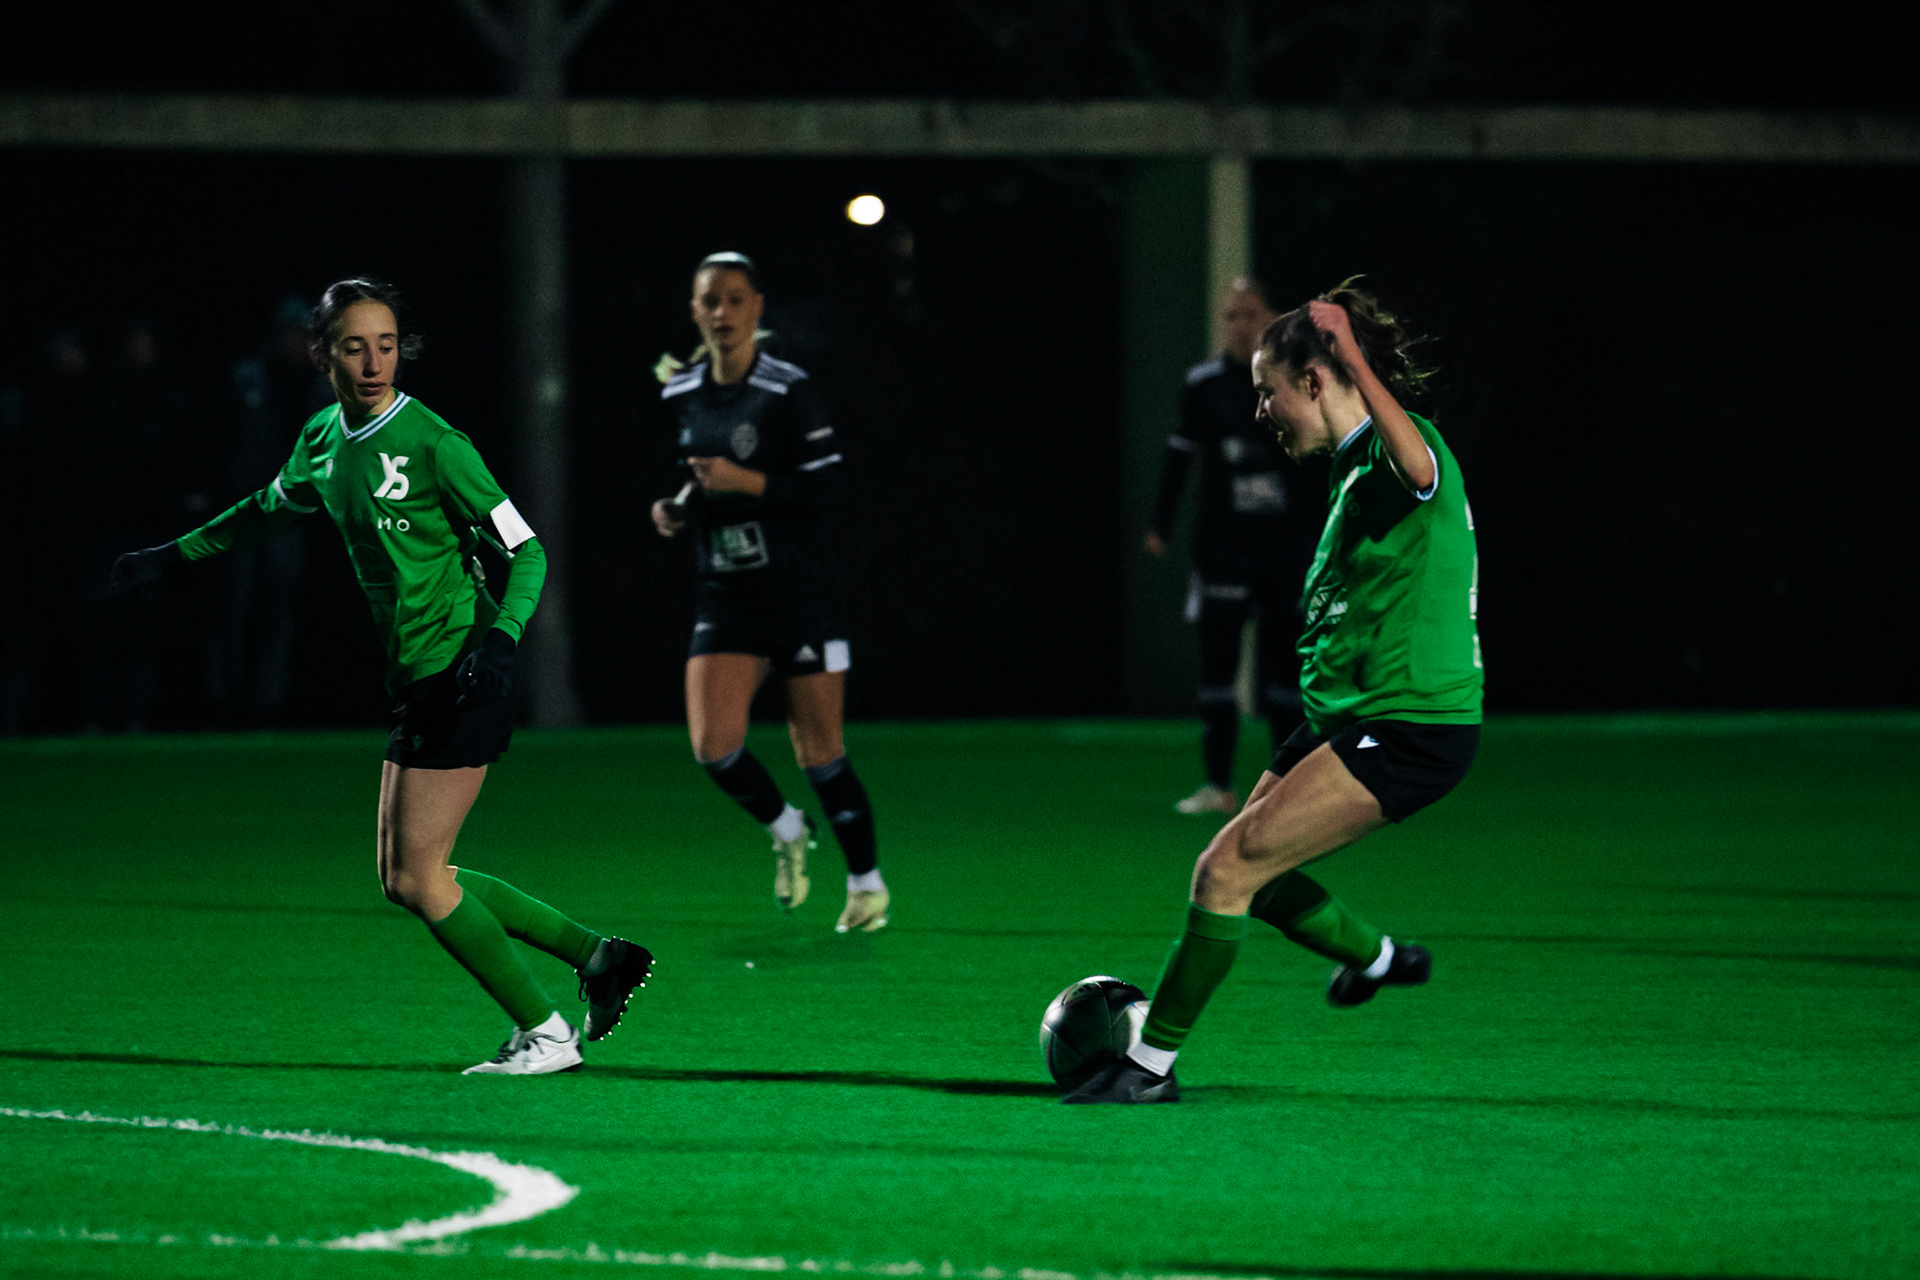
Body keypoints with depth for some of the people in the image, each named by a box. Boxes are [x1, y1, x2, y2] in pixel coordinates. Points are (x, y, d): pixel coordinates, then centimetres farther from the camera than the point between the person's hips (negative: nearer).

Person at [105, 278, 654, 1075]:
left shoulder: (431, 443, -14)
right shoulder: (324, 441, 8)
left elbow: (525, 550, -12)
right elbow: (269, 510, 30)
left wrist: (498, 638, -27)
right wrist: (171, 557, 35)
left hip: (462, 673, -8)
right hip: (417, 680, 8)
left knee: (419, 877, -8)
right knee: (404, 877, 10)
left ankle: (544, 1032, 2)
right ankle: (594, 955, 15)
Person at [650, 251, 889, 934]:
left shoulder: (788, 390, -11)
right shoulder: (680, 394, 6)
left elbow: (825, 490, -13)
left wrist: (748, 483, -23)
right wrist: (675, 510, 2)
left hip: (801, 589, -4)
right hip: (723, 592, 4)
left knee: (818, 752, 0)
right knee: (714, 746, -12)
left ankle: (867, 882, 19)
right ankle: (786, 831, 17)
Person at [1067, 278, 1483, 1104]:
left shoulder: (1397, 453, -17)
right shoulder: (1352, 467, 14)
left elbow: (1419, 469, -44)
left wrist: (1359, 364, -52)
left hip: (1409, 728, -10)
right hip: (1349, 718, 10)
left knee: (1228, 869, -14)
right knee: (1247, 878, 19)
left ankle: (1150, 1064, -5)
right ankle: (1379, 958, 44)